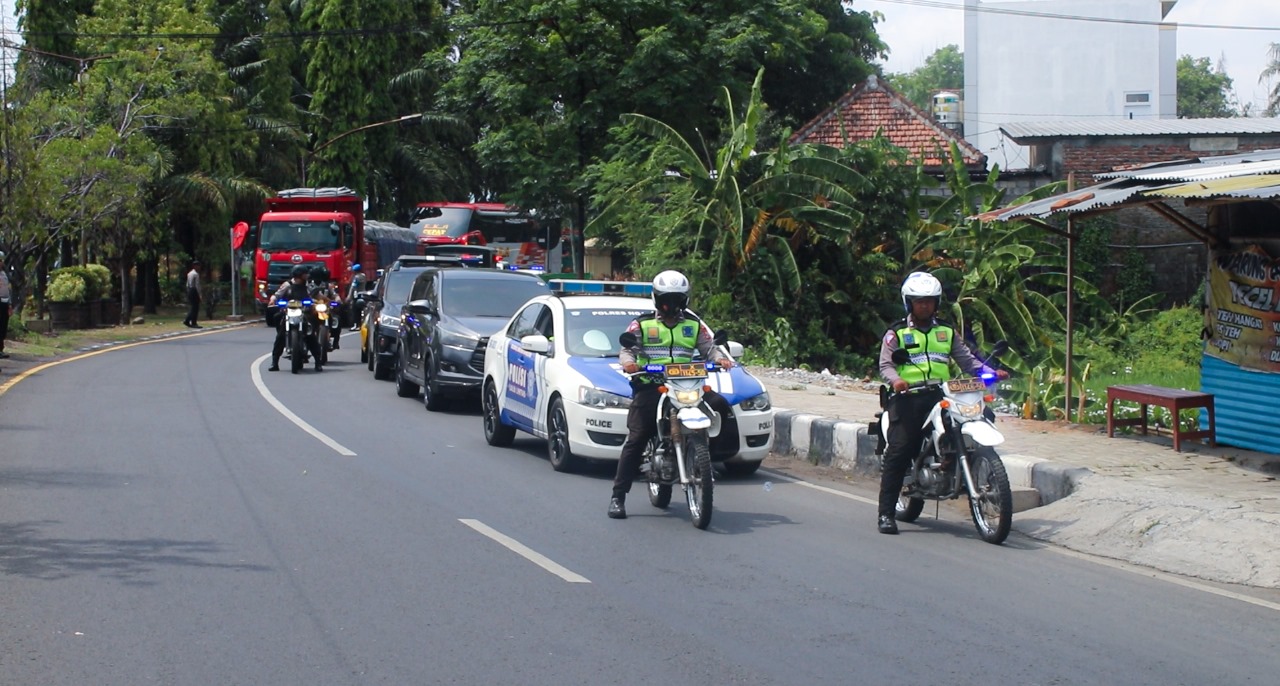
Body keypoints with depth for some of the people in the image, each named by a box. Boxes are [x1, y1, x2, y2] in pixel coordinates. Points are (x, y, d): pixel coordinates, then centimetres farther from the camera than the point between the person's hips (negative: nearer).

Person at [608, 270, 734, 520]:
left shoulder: (694, 325, 17)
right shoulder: (641, 324, 10)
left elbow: (709, 347, 13)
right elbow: (626, 348, 1)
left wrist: (720, 358, -11)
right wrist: (628, 362, -23)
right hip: (650, 386, -3)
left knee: (719, 404, -21)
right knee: (636, 441, -11)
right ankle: (618, 497, -11)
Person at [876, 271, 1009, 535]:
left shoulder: (947, 332, 21)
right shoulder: (897, 334, 10)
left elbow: (966, 359, 17)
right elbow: (885, 364, 1)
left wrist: (991, 372, -1)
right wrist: (896, 379, -22)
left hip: (940, 395, 4)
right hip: (908, 397, -4)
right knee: (899, 452, -12)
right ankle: (886, 513, -11)